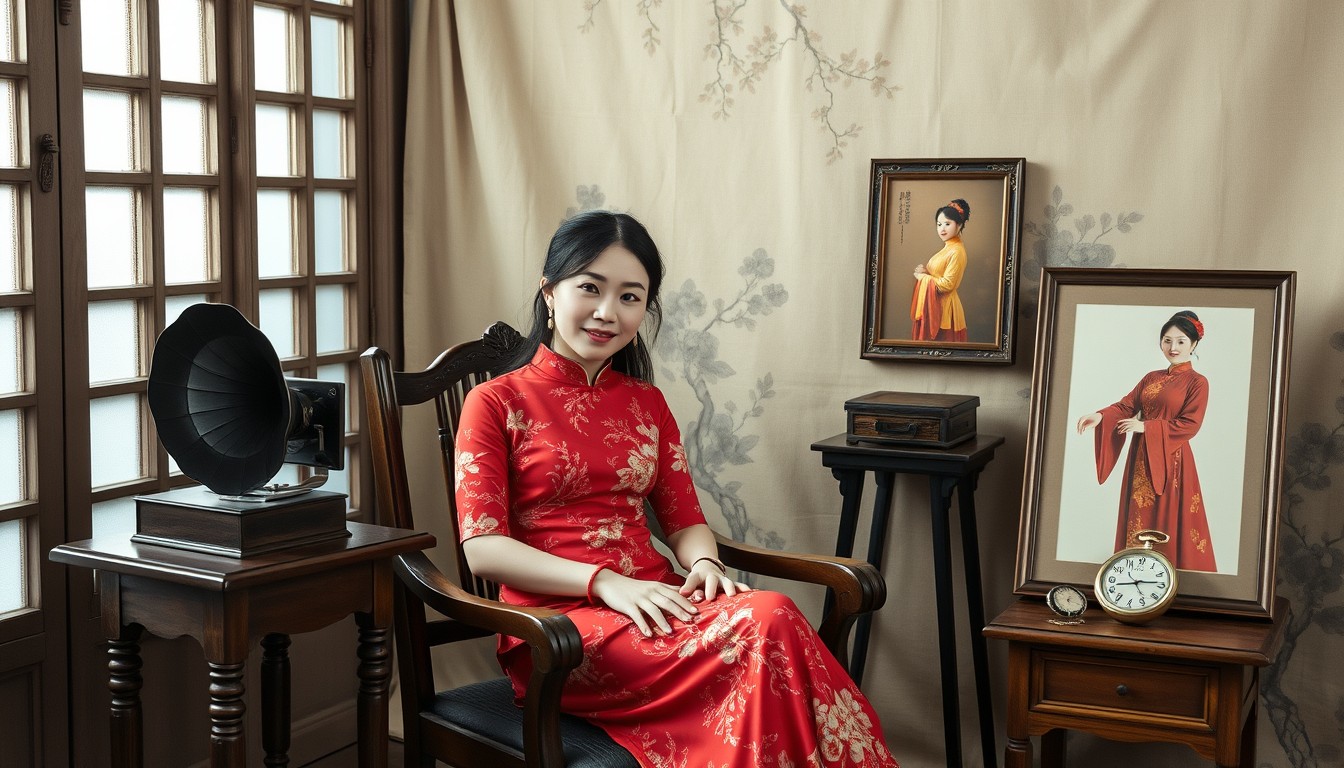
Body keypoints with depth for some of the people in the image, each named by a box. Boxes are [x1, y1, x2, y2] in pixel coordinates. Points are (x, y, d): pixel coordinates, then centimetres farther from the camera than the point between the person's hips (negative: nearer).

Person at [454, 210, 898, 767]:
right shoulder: (496, 402, 3)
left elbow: (684, 520, 16)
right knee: (768, 624, -30)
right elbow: (483, 549, -6)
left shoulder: (647, 403, 19)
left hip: (651, 609, 5)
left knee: (768, 613, -31)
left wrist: (704, 564, -9)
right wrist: (606, 583, -17)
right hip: (554, 627, -5)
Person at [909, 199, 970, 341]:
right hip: (935, 305, 9)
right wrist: (925, 271, -4)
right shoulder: (948, 248, 13)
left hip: (944, 307, -9)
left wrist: (922, 276, -9)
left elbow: (946, 284, -20)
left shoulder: (957, 251, -16)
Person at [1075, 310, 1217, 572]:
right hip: (1140, 459, 6)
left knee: (1168, 524, -2)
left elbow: (1189, 425, -13)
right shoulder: (1152, 378, 14)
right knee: (1138, 518, 9)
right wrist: (1100, 416, -15)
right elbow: (1126, 406, 5)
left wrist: (1145, 426, -16)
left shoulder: (1197, 382, -5)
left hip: (1170, 461, -6)